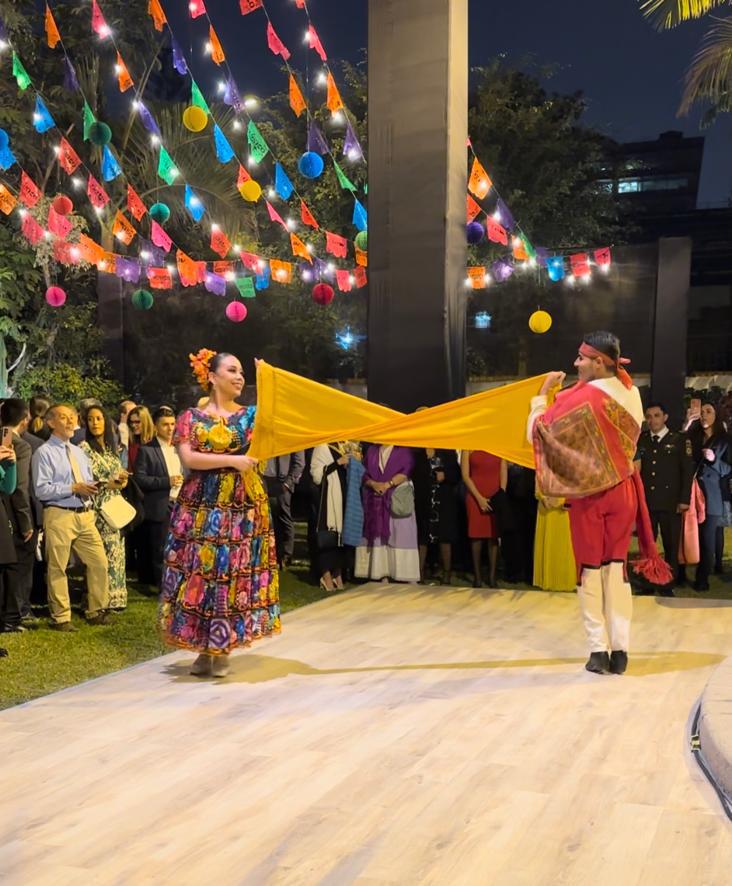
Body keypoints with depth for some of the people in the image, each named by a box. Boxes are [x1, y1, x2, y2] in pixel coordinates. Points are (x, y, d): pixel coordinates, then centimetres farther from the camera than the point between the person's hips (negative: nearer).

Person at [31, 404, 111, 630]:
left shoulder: (79, 452, 19)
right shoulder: (44, 453, -4)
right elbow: (42, 490, -12)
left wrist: (92, 488, -1)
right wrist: (74, 488, -16)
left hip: (85, 514, 7)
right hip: (59, 515, -7)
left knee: (99, 563, 6)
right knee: (57, 569, 1)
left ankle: (96, 611, 20)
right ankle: (61, 618, 12)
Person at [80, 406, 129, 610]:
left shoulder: (112, 447, 14)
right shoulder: (84, 448, -5)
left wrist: (122, 480, -2)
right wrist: (108, 484, -15)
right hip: (97, 508, -7)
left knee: (116, 552, 8)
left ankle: (115, 597, 15)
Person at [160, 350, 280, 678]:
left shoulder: (251, 414, 11)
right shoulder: (192, 417, 5)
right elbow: (188, 458, -9)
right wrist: (232, 460, -17)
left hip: (242, 508, 1)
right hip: (201, 508, -1)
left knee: (235, 575, -1)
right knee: (200, 572, -1)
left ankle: (223, 649, 11)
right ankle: (204, 649, 12)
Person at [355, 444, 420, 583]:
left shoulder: (404, 450, 6)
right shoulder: (371, 450, 16)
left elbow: (406, 471, -7)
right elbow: (364, 473, 9)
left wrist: (387, 485, -16)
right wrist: (373, 484, -12)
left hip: (398, 498, -3)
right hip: (375, 500, 3)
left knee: (399, 535, -8)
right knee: (378, 535, -2)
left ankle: (406, 577, -9)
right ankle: (383, 575, -2)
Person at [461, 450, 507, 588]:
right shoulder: (469, 448, 3)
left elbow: (504, 473, 4)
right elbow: (465, 475, -2)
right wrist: (479, 498, -9)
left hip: (496, 498, 1)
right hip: (475, 497, -1)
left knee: (494, 535, 0)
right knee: (476, 536, 0)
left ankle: (492, 576, 5)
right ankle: (477, 576, 7)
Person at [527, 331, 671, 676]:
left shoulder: (583, 397, -18)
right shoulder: (630, 393, 2)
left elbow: (536, 431, -15)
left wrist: (543, 392, -4)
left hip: (589, 492, -5)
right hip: (623, 488, 5)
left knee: (590, 569, 5)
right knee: (616, 566, 9)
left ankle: (599, 651, 5)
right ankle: (620, 650, 8)